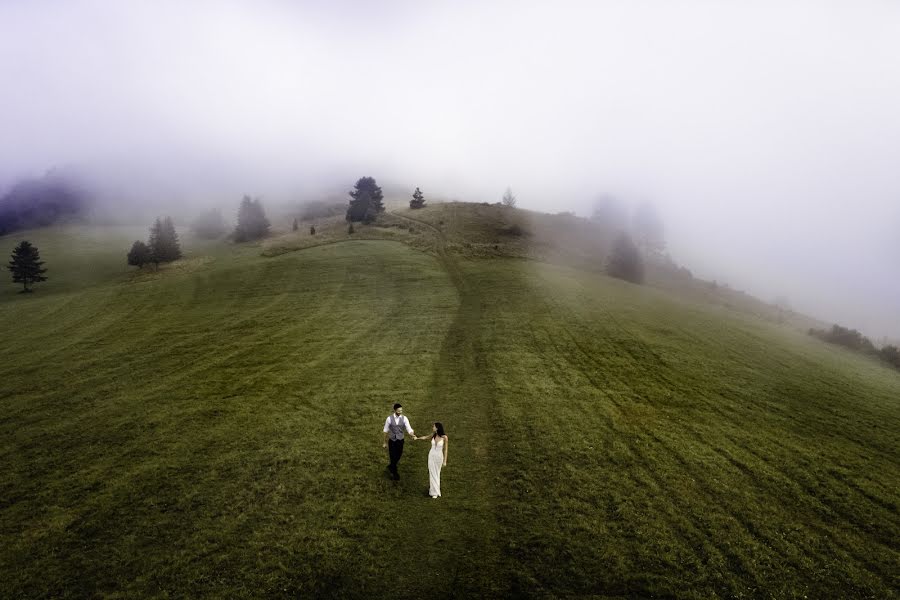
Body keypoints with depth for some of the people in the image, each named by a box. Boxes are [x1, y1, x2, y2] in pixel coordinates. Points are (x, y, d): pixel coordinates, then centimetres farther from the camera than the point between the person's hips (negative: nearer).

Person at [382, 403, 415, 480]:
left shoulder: (404, 418, -12)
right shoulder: (389, 418, -16)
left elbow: (409, 429, -17)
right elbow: (386, 430, -5)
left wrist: (413, 435, -39)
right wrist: (385, 442, 1)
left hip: (400, 440, 2)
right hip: (392, 440, -2)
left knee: (398, 456, 17)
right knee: (393, 457, 2)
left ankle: (391, 467, 48)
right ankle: (395, 473, 24)